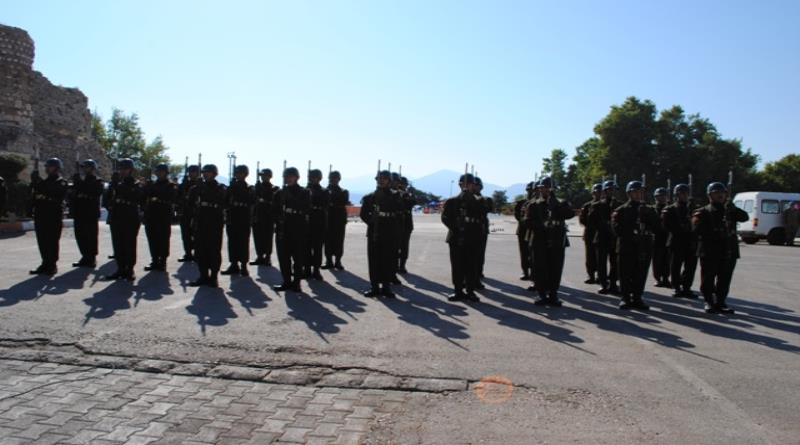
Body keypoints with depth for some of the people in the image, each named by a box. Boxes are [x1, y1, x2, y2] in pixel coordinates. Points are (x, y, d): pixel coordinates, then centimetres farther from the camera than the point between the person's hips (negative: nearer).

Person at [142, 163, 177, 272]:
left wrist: (159, 200, -22)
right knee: (152, 239, 6)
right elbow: (145, 196, 12)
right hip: (151, 216, 5)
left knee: (163, 239, -3)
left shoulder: (171, 186, 1)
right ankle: (155, 261, 14)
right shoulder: (151, 184, 18)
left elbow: (172, 199, -12)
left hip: (164, 216, -5)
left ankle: (162, 262, 4)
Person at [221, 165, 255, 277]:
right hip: (232, 220, 3)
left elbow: (252, 202, -8)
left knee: (243, 243, 0)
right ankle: (234, 264, 13)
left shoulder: (250, 189, 4)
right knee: (232, 242, 5)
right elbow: (225, 201, 6)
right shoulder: (231, 187, 11)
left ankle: (243, 266, 6)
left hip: (244, 221, -3)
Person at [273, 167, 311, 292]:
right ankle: (287, 281, 12)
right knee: (283, 257, 2)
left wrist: (294, 211, -19)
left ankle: (296, 282, 9)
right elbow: (275, 210, 10)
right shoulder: (280, 193, 12)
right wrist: (279, 219, -6)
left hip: (299, 229, -2)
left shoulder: (304, 193, 3)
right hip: (283, 229, 3)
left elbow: (306, 209, -8)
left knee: (298, 257, 0)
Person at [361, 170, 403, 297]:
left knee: (389, 260, 0)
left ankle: (386, 286, 8)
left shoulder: (395, 196, 5)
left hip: (390, 234, -1)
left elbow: (398, 213, 0)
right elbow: (363, 214, 7)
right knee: (374, 260, 2)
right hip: (374, 233, 1)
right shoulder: (370, 197, 9)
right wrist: (372, 221, -4)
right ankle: (374, 286, 9)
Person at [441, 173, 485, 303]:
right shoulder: (452, 201, 6)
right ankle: (458, 291, 12)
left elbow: (481, 218, -3)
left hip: (473, 239, 0)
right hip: (456, 238, 0)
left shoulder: (478, 202, 7)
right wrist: (456, 228, -13)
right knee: (457, 266, 3)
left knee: (472, 266, 1)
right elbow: (445, 217, -3)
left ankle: (470, 291, 11)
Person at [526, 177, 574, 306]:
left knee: (555, 269, 1)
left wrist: (555, 204, -13)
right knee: (540, 269, -1)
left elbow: (571, 213, -8)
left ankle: (553, 294, 10)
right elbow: (528, 222, -2)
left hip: (557, 242, 1)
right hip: (540, 242, -1)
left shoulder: (560, 204, 12)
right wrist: (542, 226, -16)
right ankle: (542, 294, 8)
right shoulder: (533, 205, 9)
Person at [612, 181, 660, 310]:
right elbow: (617, 228, -8)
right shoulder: (621, 210, 2)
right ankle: (626, 298, 11)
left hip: (644, 248, 3)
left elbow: (657, 226, 4)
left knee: (640, 275, 6)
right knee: (626, 275, 1)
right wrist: (632, 233, -16)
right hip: (626, 247, -3)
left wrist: (647, 215, -9)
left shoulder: (648, 210, 14)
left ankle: (637, 298, 16)